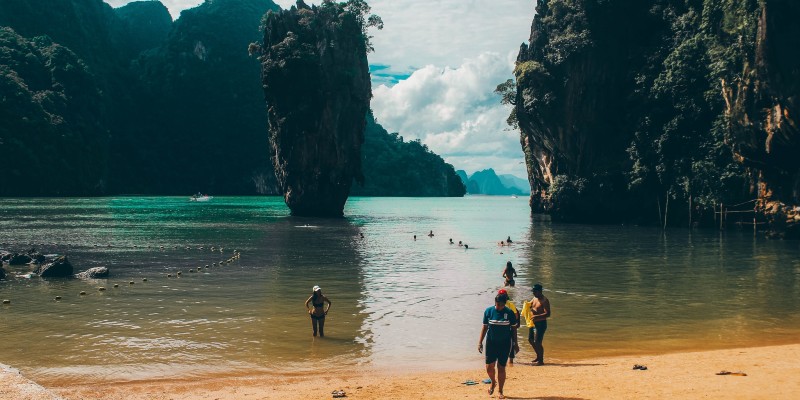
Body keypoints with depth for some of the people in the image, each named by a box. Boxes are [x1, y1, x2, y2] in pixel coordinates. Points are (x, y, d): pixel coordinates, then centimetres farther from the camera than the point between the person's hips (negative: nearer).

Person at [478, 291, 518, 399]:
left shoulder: (509, 313, -5)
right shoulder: (488, 311, -3)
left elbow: (513, 329, 3)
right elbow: (484, 327, 3)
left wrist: (515, 343, 4)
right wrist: (480, 342, -1)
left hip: (505, 344, -1)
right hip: (491, 343, 1)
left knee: (501, 368, 2)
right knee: (489, 367, -2)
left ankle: (500, 391, 17)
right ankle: (493, 382, 30)